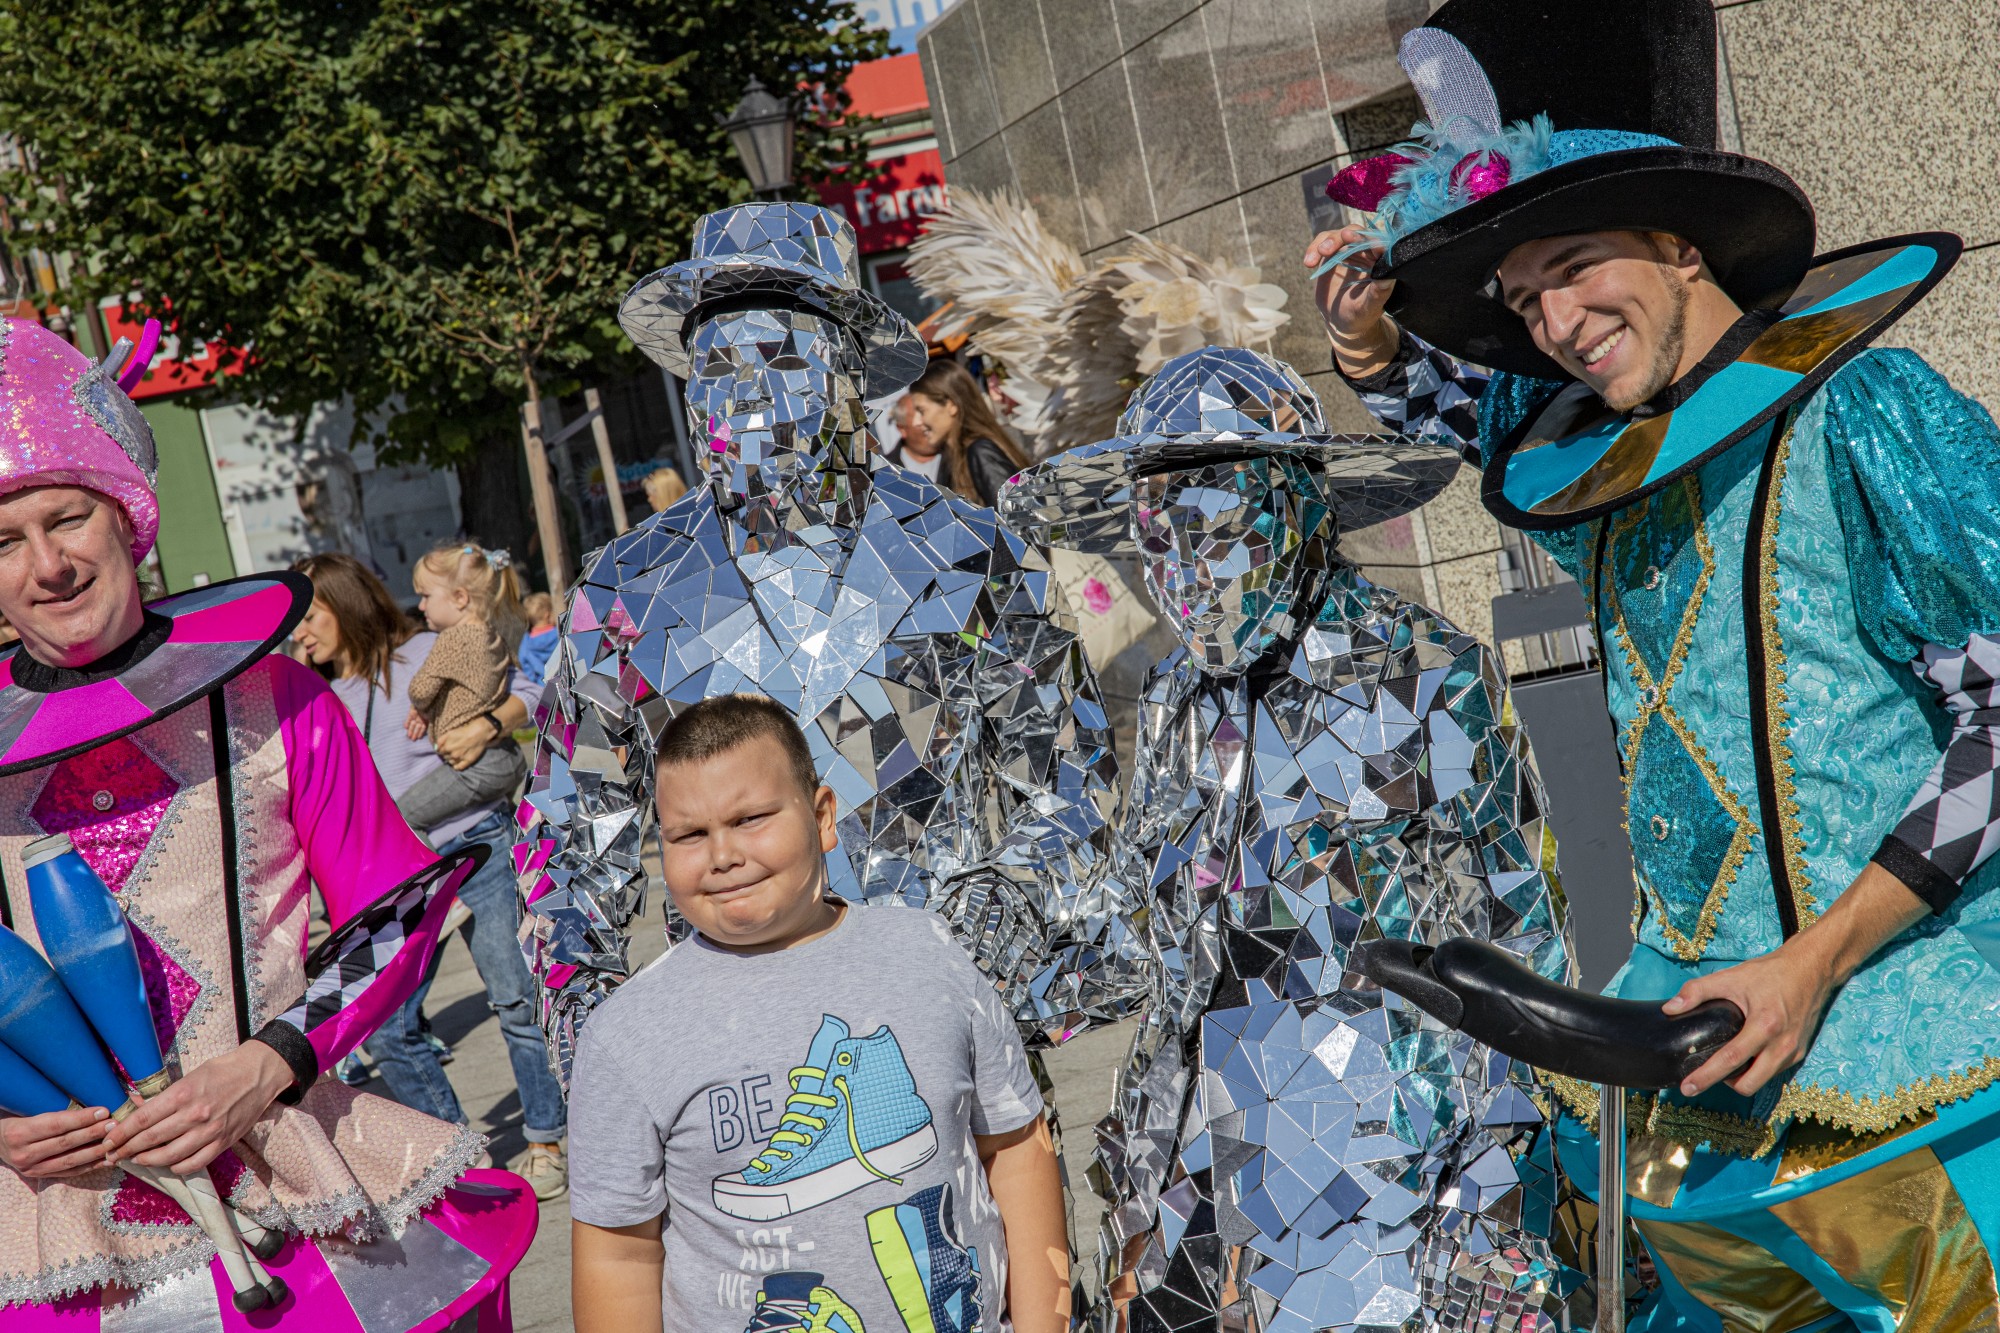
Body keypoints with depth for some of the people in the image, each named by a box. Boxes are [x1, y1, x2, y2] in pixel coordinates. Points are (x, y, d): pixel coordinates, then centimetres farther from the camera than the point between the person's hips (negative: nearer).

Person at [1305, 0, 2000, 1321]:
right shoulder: (1603, 464, 8)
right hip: (1698, 1016, 7)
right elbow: (1461, 408, 30)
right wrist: (1372, 346, 8)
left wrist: (1817, 960, -18)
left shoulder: (1866, 417, -12)